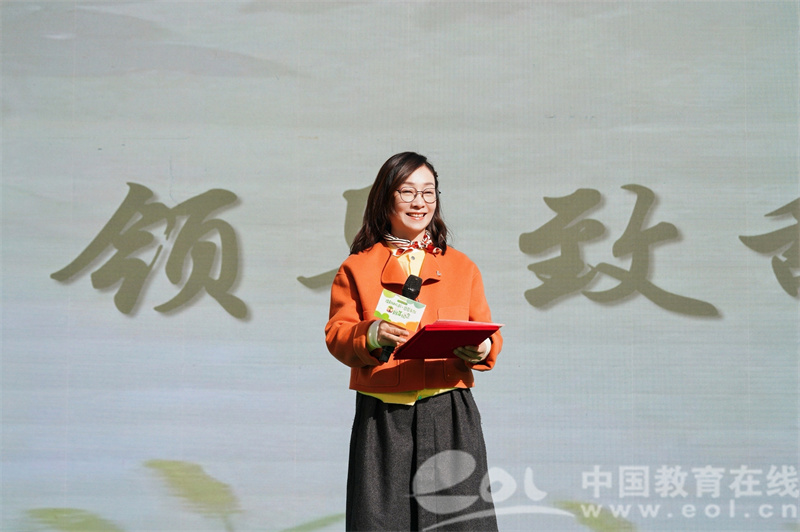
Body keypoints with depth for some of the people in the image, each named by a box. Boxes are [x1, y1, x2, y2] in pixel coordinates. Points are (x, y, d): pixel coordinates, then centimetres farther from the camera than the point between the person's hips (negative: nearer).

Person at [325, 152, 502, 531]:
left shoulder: (462, 267, 14)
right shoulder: (357, 268, 9)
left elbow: (489, 335, 12)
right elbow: (336, 334, 3)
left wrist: (480, 349, -11)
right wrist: (370, 335, -18)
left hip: (450, 416, 1)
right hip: (381, 419, -1)